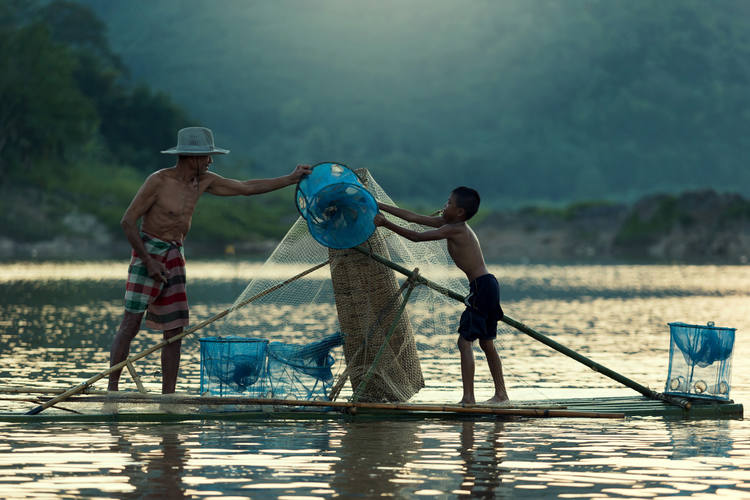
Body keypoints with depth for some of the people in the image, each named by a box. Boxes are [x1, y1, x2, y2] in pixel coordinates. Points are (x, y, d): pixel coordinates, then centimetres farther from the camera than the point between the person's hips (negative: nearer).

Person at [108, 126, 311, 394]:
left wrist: (291, 179, 13)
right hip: (148, 252, -7)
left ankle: (168, 395, 4)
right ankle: (111, 388, -5)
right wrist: (149, 261, -18)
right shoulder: (158, 181, -15)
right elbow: (127, 221, -13)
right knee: (131, 323, -10)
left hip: (174, 257, 7)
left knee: (174, 328, 2)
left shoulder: (202, 181, 5)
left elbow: (246, 187, 14)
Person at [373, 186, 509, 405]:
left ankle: (468, 398, -13)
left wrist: (386, 224, -14)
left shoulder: (454, 229, -14)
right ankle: (501, 394, 22)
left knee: (465, 341, -10)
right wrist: (379, 206, 16)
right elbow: (414, 218, 16)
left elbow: (416, 237, -18)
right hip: (488, 286, 10)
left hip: (482, 287, -10)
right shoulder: (449, 224, 13)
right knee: (486, 343, 17)